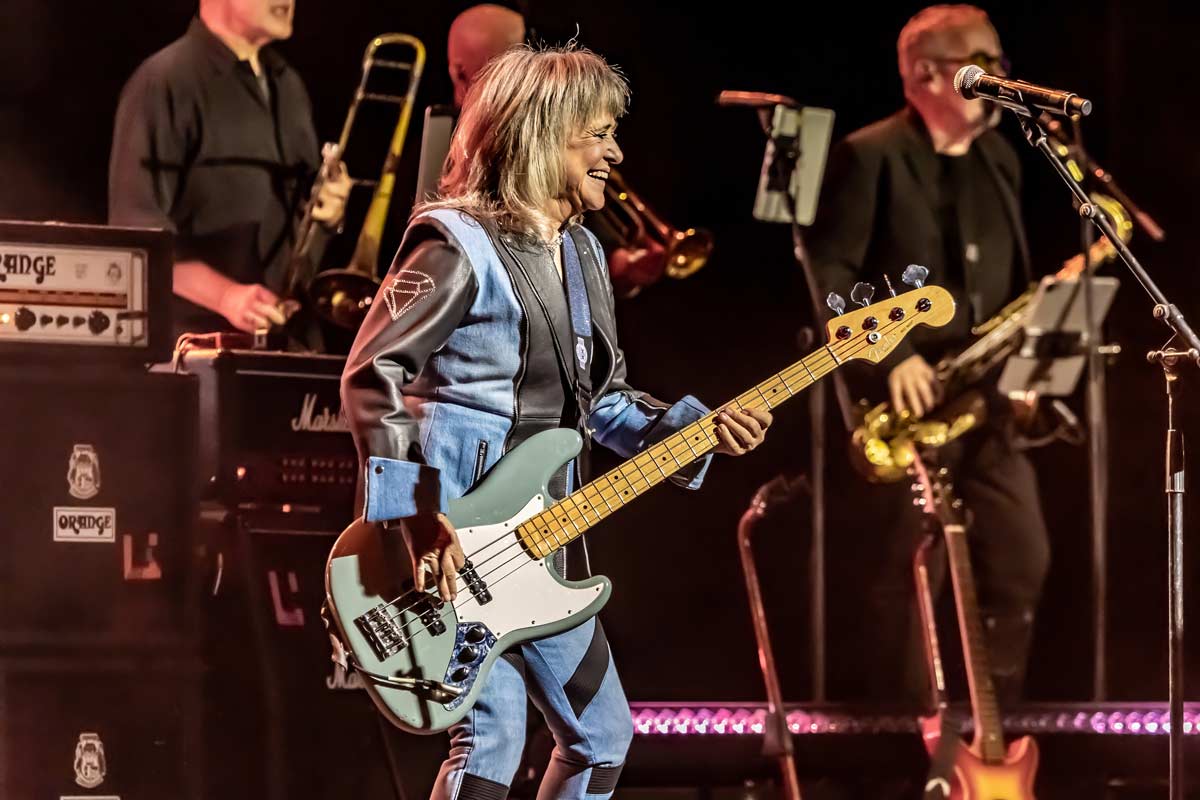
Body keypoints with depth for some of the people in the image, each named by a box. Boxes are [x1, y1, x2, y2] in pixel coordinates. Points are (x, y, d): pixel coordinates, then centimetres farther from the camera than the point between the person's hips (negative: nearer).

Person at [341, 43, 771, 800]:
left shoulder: (580, 253, 14)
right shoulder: (459, 246, -13)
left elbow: (603, 399, 22)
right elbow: (371, 378, -18)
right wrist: (416, 517, -26)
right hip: (456, 542, -9)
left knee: (602, 732, 13)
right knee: (493, 735, -16)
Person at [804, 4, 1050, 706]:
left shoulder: (999, 158, 15)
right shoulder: (869, 156, -7)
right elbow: (828, 273, -13)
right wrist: (890, 357, -22)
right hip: (911, 395, -7)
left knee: (1023, 562, 3)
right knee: (913, 575, -3)